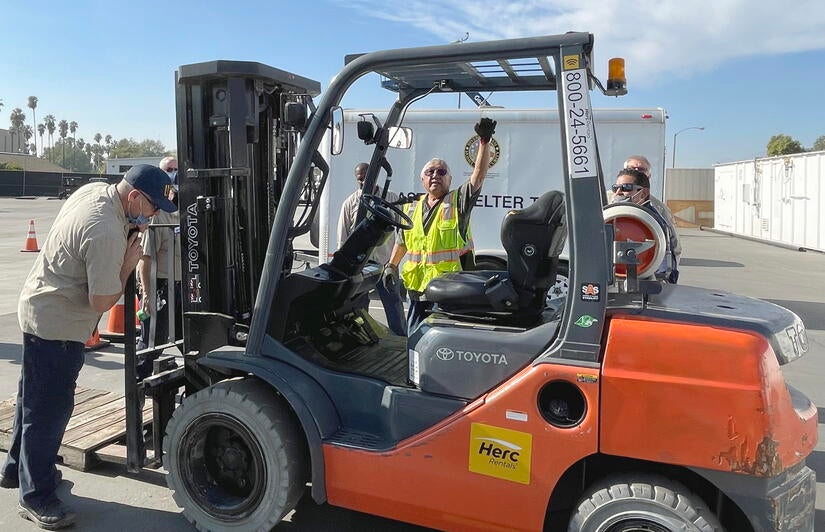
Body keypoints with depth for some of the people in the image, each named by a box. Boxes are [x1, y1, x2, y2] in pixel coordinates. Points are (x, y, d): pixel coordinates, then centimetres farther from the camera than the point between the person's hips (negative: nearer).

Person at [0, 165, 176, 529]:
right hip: (57, 324, -10)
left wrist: (130, 232, 1)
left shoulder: (94, 190, -2)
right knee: (51, 407, 0)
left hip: (39, 306, 10)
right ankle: (35, 497, 13)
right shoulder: (106, 233, -30)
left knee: (35, 397, 23)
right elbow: (103, 301, -24)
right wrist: (130, 262, -14)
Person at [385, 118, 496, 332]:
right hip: (418, 287, 5)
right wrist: (391, 265, 20)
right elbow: (401, 240, 23)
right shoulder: (412, 207, 12)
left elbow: (478, 176, -17)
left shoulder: (457, 202, -3)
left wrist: (484, 142, -27)